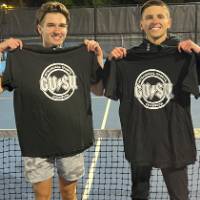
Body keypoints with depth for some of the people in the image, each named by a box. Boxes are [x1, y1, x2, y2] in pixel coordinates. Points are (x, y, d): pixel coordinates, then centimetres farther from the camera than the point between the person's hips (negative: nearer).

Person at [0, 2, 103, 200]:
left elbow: (100, 90, 9)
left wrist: (99, 57, -2)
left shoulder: (82, 56, 2)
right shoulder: (21, 57, -6)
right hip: (37, 143, -2)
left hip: (72, 140, 3)